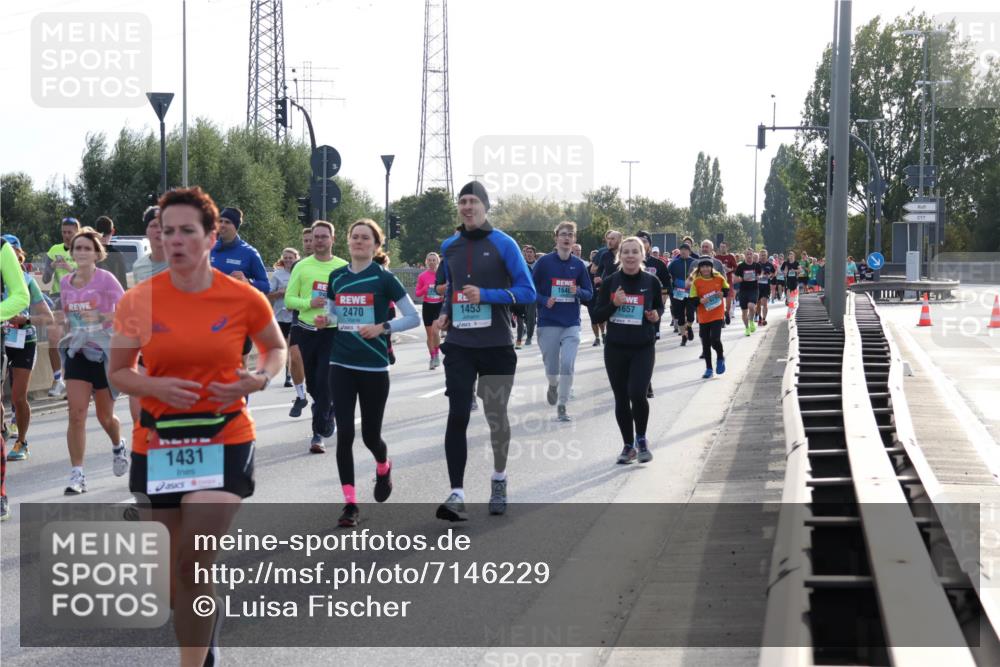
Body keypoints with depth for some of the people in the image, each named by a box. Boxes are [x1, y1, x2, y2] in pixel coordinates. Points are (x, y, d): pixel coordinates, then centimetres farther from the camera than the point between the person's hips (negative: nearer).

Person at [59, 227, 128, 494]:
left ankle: (118, 446, 45)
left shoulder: (105, 279, -11)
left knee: (105, 416, 11)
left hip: (105, 352, -3)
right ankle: (77, 475, -10)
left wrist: (101, 316, -30)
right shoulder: (66, 283, 4)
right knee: (76, 414, -11)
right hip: (77, 352, 3)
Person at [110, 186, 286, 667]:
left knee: (193, 564, -13)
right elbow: (118, 372, 5)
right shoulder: (139, 300, -5)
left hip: (223, 442, -2)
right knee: (178, 565, 14)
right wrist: (156, 386, -16)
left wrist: (260, 378, -8)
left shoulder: (244, 298, -6)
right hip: (156, 443, 2)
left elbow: (276, 347, 13)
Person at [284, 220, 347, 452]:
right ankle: (328, 414, 40)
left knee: (325, 383, -10)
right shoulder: (302, 266, 4)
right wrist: (309, 304, -16)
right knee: (312, 382, 13)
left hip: (332, 331, -3)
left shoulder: (343, 268, -1)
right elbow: (289, 299, 3)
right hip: (306, 330, 3)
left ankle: (319, 434, -7)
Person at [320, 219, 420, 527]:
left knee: (370, 435, 7)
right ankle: (350, 503, 0)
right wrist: (324, 320, -3)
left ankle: (383, 468, 42)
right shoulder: (337, 277, 6)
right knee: (344, 434, -6)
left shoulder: (384, 278, -6)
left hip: (374, 367, -3)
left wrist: (382, 327, -19)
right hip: (341, 366, 3)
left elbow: (414, 317, -5)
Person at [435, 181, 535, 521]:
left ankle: (499, 481, 32)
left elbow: (528, 291, -8)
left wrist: (485, 295, -19)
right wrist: (446, 313, 7)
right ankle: (457, 494, -12)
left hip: (496, 345, -2)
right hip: (459, 345, 3)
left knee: (496, 416, 11)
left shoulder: (503, 244, -5)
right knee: (457, 415, -10)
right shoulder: (449, 247, 9)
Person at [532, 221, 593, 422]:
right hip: (548, 323, -1)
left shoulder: (578, 264, 2)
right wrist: (544, 301, -17)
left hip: (571, 324, 1)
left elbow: (589, 293, 8)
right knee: (551, 367, 7)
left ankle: (562, 406, -1)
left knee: (567, 365, -12)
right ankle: (553, 386, 42)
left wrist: (578, 292, -13)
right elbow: (531, 290, 0)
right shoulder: (544, 262, -5)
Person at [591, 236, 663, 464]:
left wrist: (656, 315, -7)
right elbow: (598, 315, 2)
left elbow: (660, 307, 15)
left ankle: (641, 439, 9)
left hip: (643, 349, -2)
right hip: (615, 349, 2)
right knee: (621, 398, 7)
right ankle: (628, 445, 23)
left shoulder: (651, 282, -1)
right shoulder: (610, 282, -1)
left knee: (637, 393, -16)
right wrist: (614, 304, -16)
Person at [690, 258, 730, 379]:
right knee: (705, 344, 5)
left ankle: (721, 358, 16)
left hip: (717, 315, -1)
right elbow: (692, 300, -4)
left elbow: (727, 290, 13)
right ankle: (708, 368, 18)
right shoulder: (696, 282, -4)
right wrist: (701, 300, -23)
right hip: (703, 317, 1)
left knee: (715, 339, -15)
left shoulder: (719, 278, -3)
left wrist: (722, 293, -8)